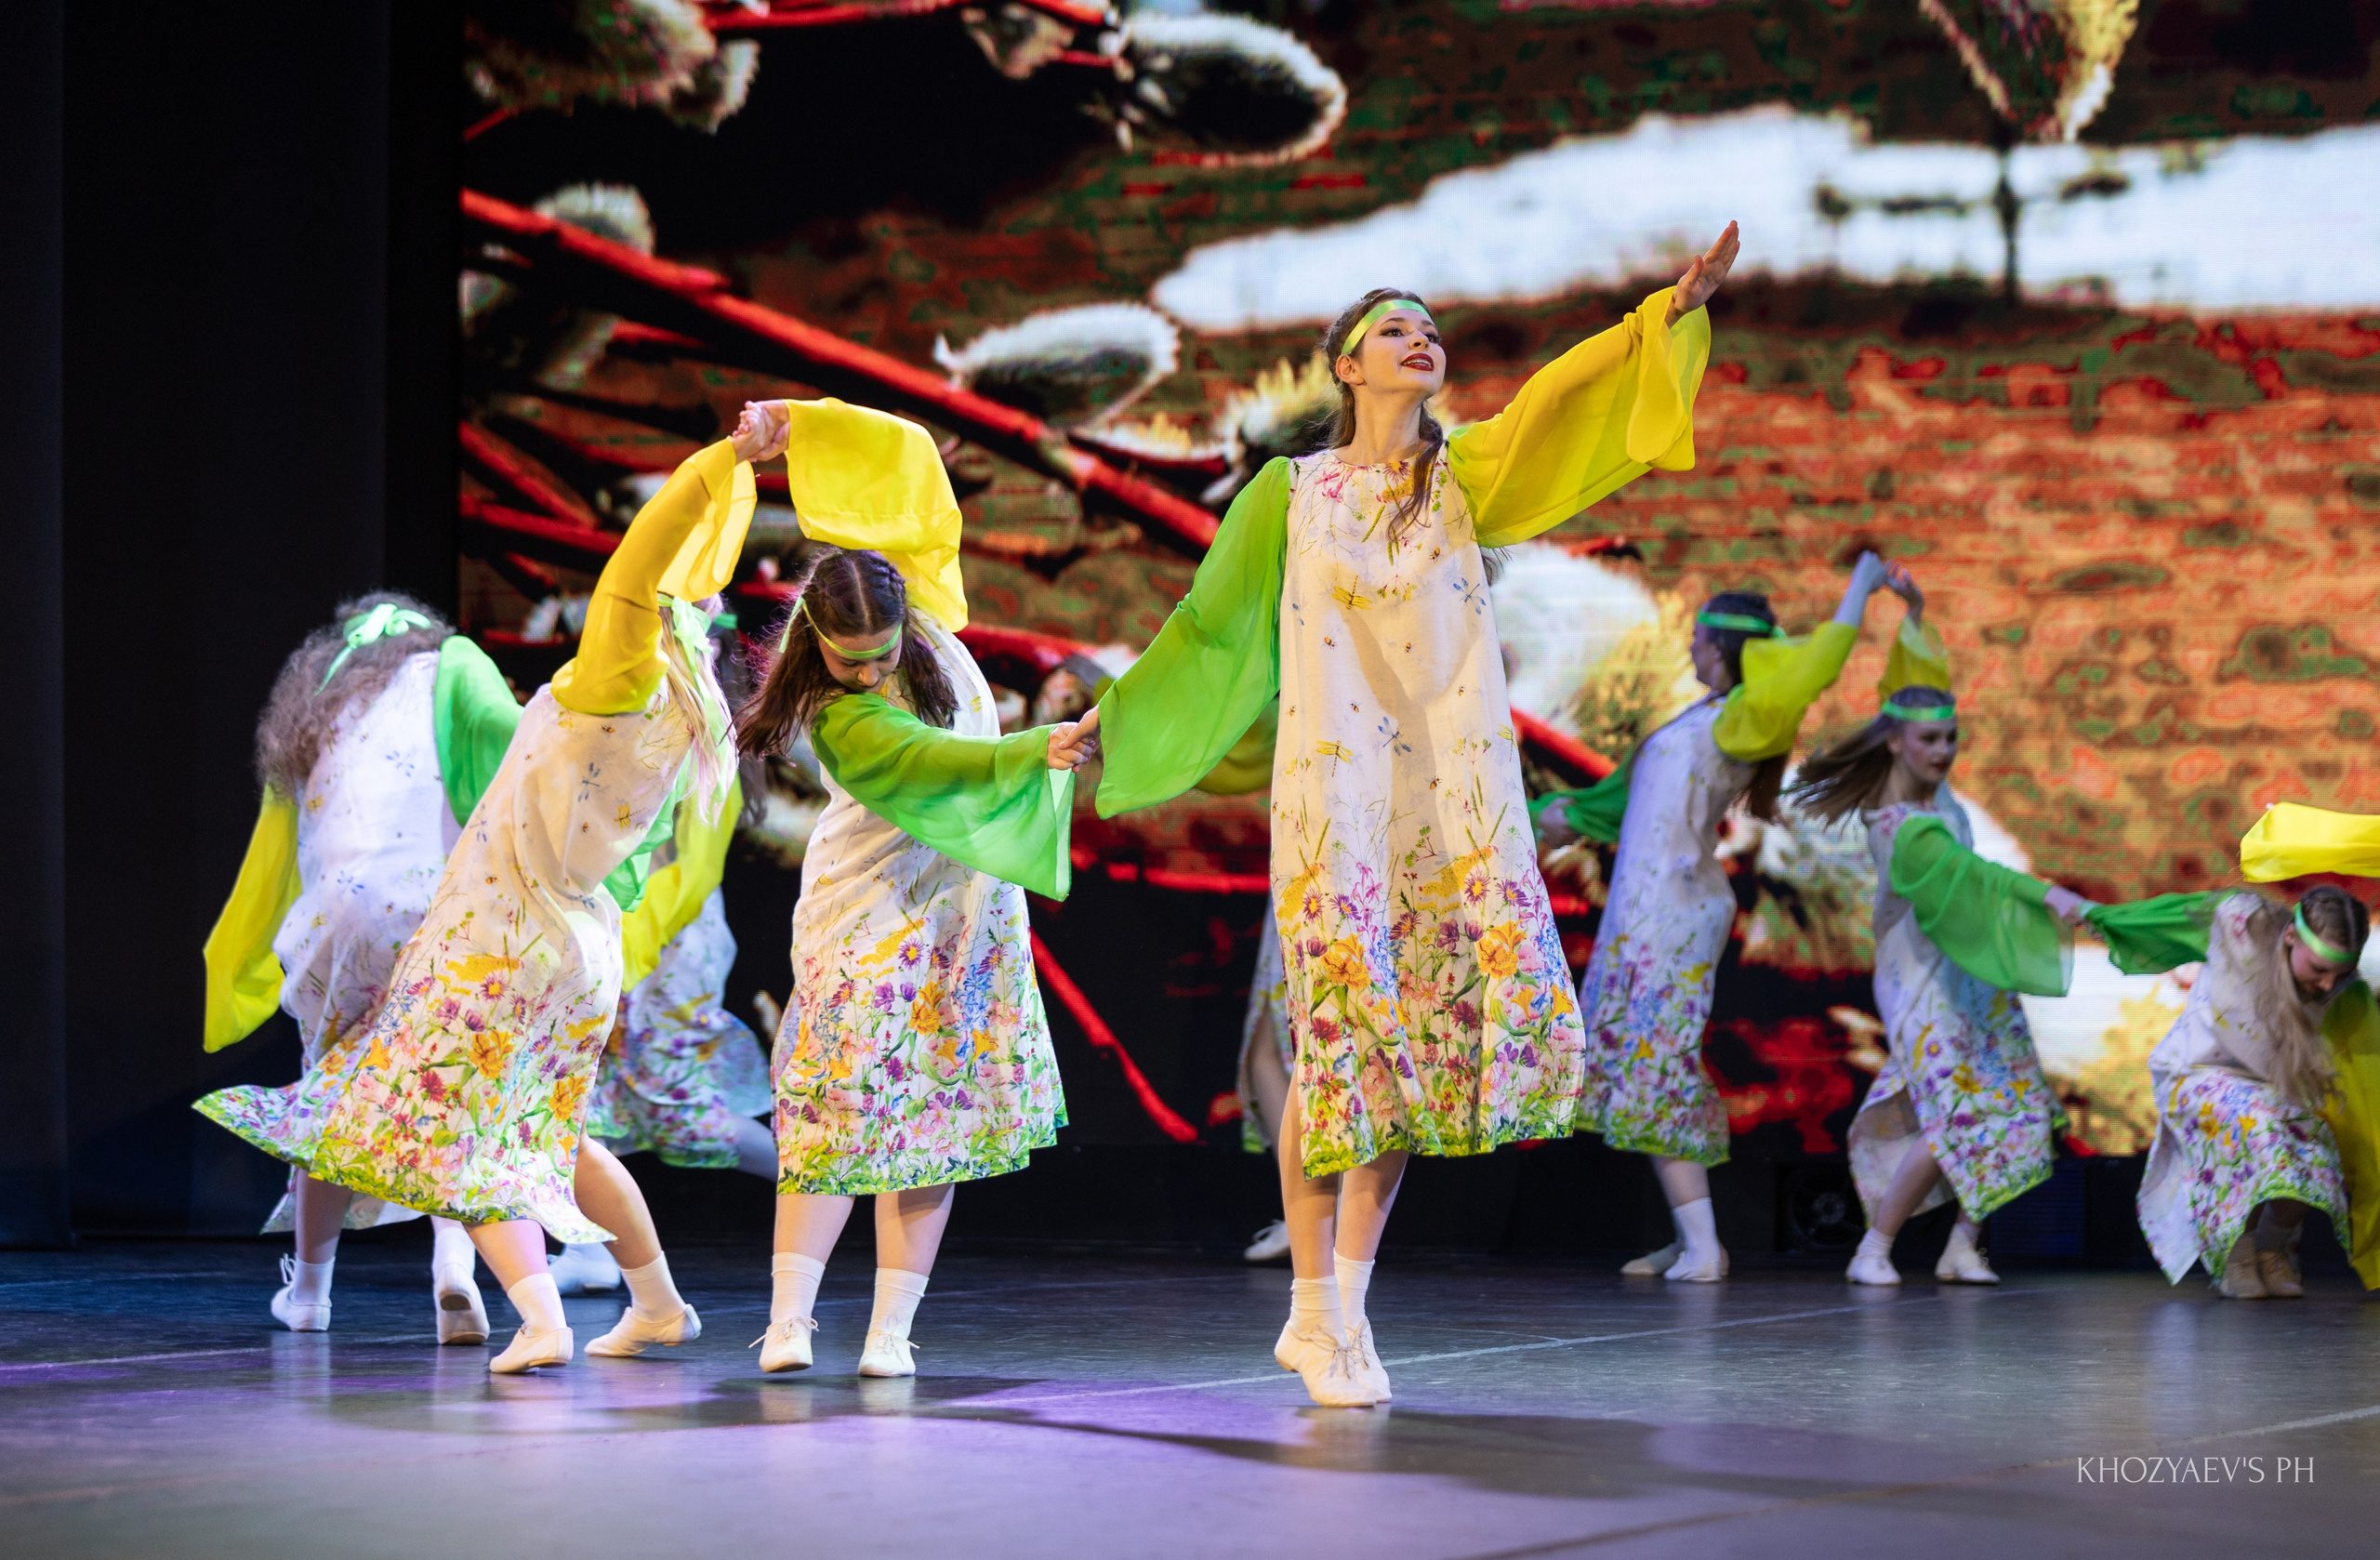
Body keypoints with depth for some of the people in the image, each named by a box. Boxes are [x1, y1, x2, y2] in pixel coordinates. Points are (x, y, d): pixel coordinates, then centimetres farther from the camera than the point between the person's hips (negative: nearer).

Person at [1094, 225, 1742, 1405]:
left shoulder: (1467, 471, 11)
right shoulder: (1290, 493, 9)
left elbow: (1559, 408, -5)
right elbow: (1213, 626, 15)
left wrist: (1670, 315, -20)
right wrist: (1112, 721, 16)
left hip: (1455, 788, 2)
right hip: (1334, 783, -2)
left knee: (1410, 1033, -1)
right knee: (1340, 1026, -8)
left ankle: (1343, 1305, 8)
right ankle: (1315, 1310, 0)